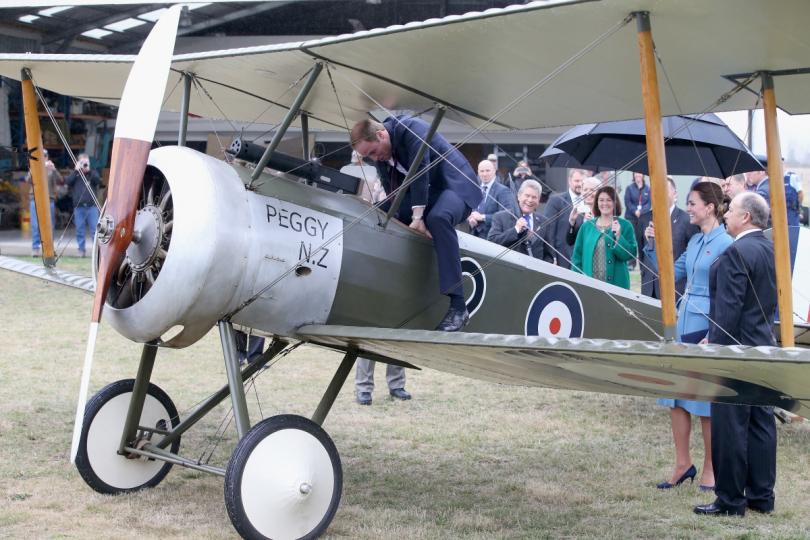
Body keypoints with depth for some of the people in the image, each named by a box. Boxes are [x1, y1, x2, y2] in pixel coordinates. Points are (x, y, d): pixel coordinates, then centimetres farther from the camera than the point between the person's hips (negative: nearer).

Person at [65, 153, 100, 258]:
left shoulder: (92, 173, 12)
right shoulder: (75, 174, 12)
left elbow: (98, 181, -7)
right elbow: (68, 182, -5)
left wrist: (89, 170, -10)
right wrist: (76, 170, -7)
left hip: (92, 206, -1)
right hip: (79, 207, 1)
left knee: (95, 229, -5)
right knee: (79, 230, 3)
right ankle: (81, 250, 9)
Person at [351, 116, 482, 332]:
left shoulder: (411, 129, -23)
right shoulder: (380, 151, 2)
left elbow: (419, 173, -28)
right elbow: (393, 192, 0)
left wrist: (417, 218, -28)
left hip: (455, 185, -9)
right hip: (427, 191, 9)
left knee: (438, 218, -38)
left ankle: (458, 307, -40)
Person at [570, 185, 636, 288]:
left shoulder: (625, 225, 2)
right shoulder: (587, 226, 10)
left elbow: (631, 254, -6)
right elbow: (577, 255, 10)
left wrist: (618, 236, -18)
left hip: (616, 283, -2)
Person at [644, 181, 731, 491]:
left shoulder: (725, 244, -12)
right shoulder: (695, 241, 11)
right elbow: (671, 273, 18)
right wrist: (652, 247, 5)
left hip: (707, 329, -8)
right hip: (683, 325, 8)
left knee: (706, 401, 2)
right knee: (676, 396, 10)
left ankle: (710, 469, 16)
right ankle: (683, 465, 21)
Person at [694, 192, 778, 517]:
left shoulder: (737, 253, -17)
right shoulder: (770, 251, 11)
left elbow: (728, 309, -21)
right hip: (763, 347, 9)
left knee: (729, 427, -2)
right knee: (761, 422, 12)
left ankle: (730, 502, 3)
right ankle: (762, 497, 19)